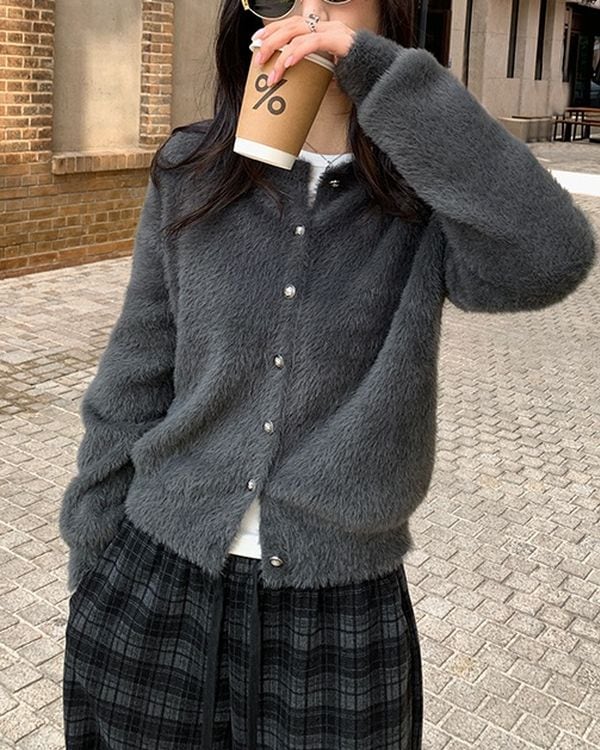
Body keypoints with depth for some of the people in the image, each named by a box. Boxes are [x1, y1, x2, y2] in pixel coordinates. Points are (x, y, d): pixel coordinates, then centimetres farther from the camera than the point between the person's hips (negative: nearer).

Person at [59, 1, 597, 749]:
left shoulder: (430, 190, -6)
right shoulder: (191, 174, -2)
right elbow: (134, 382, 2)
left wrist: (381, 73, -27)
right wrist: (91, 567, 6)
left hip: (341, 613, -1)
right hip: (156, 585, 2)